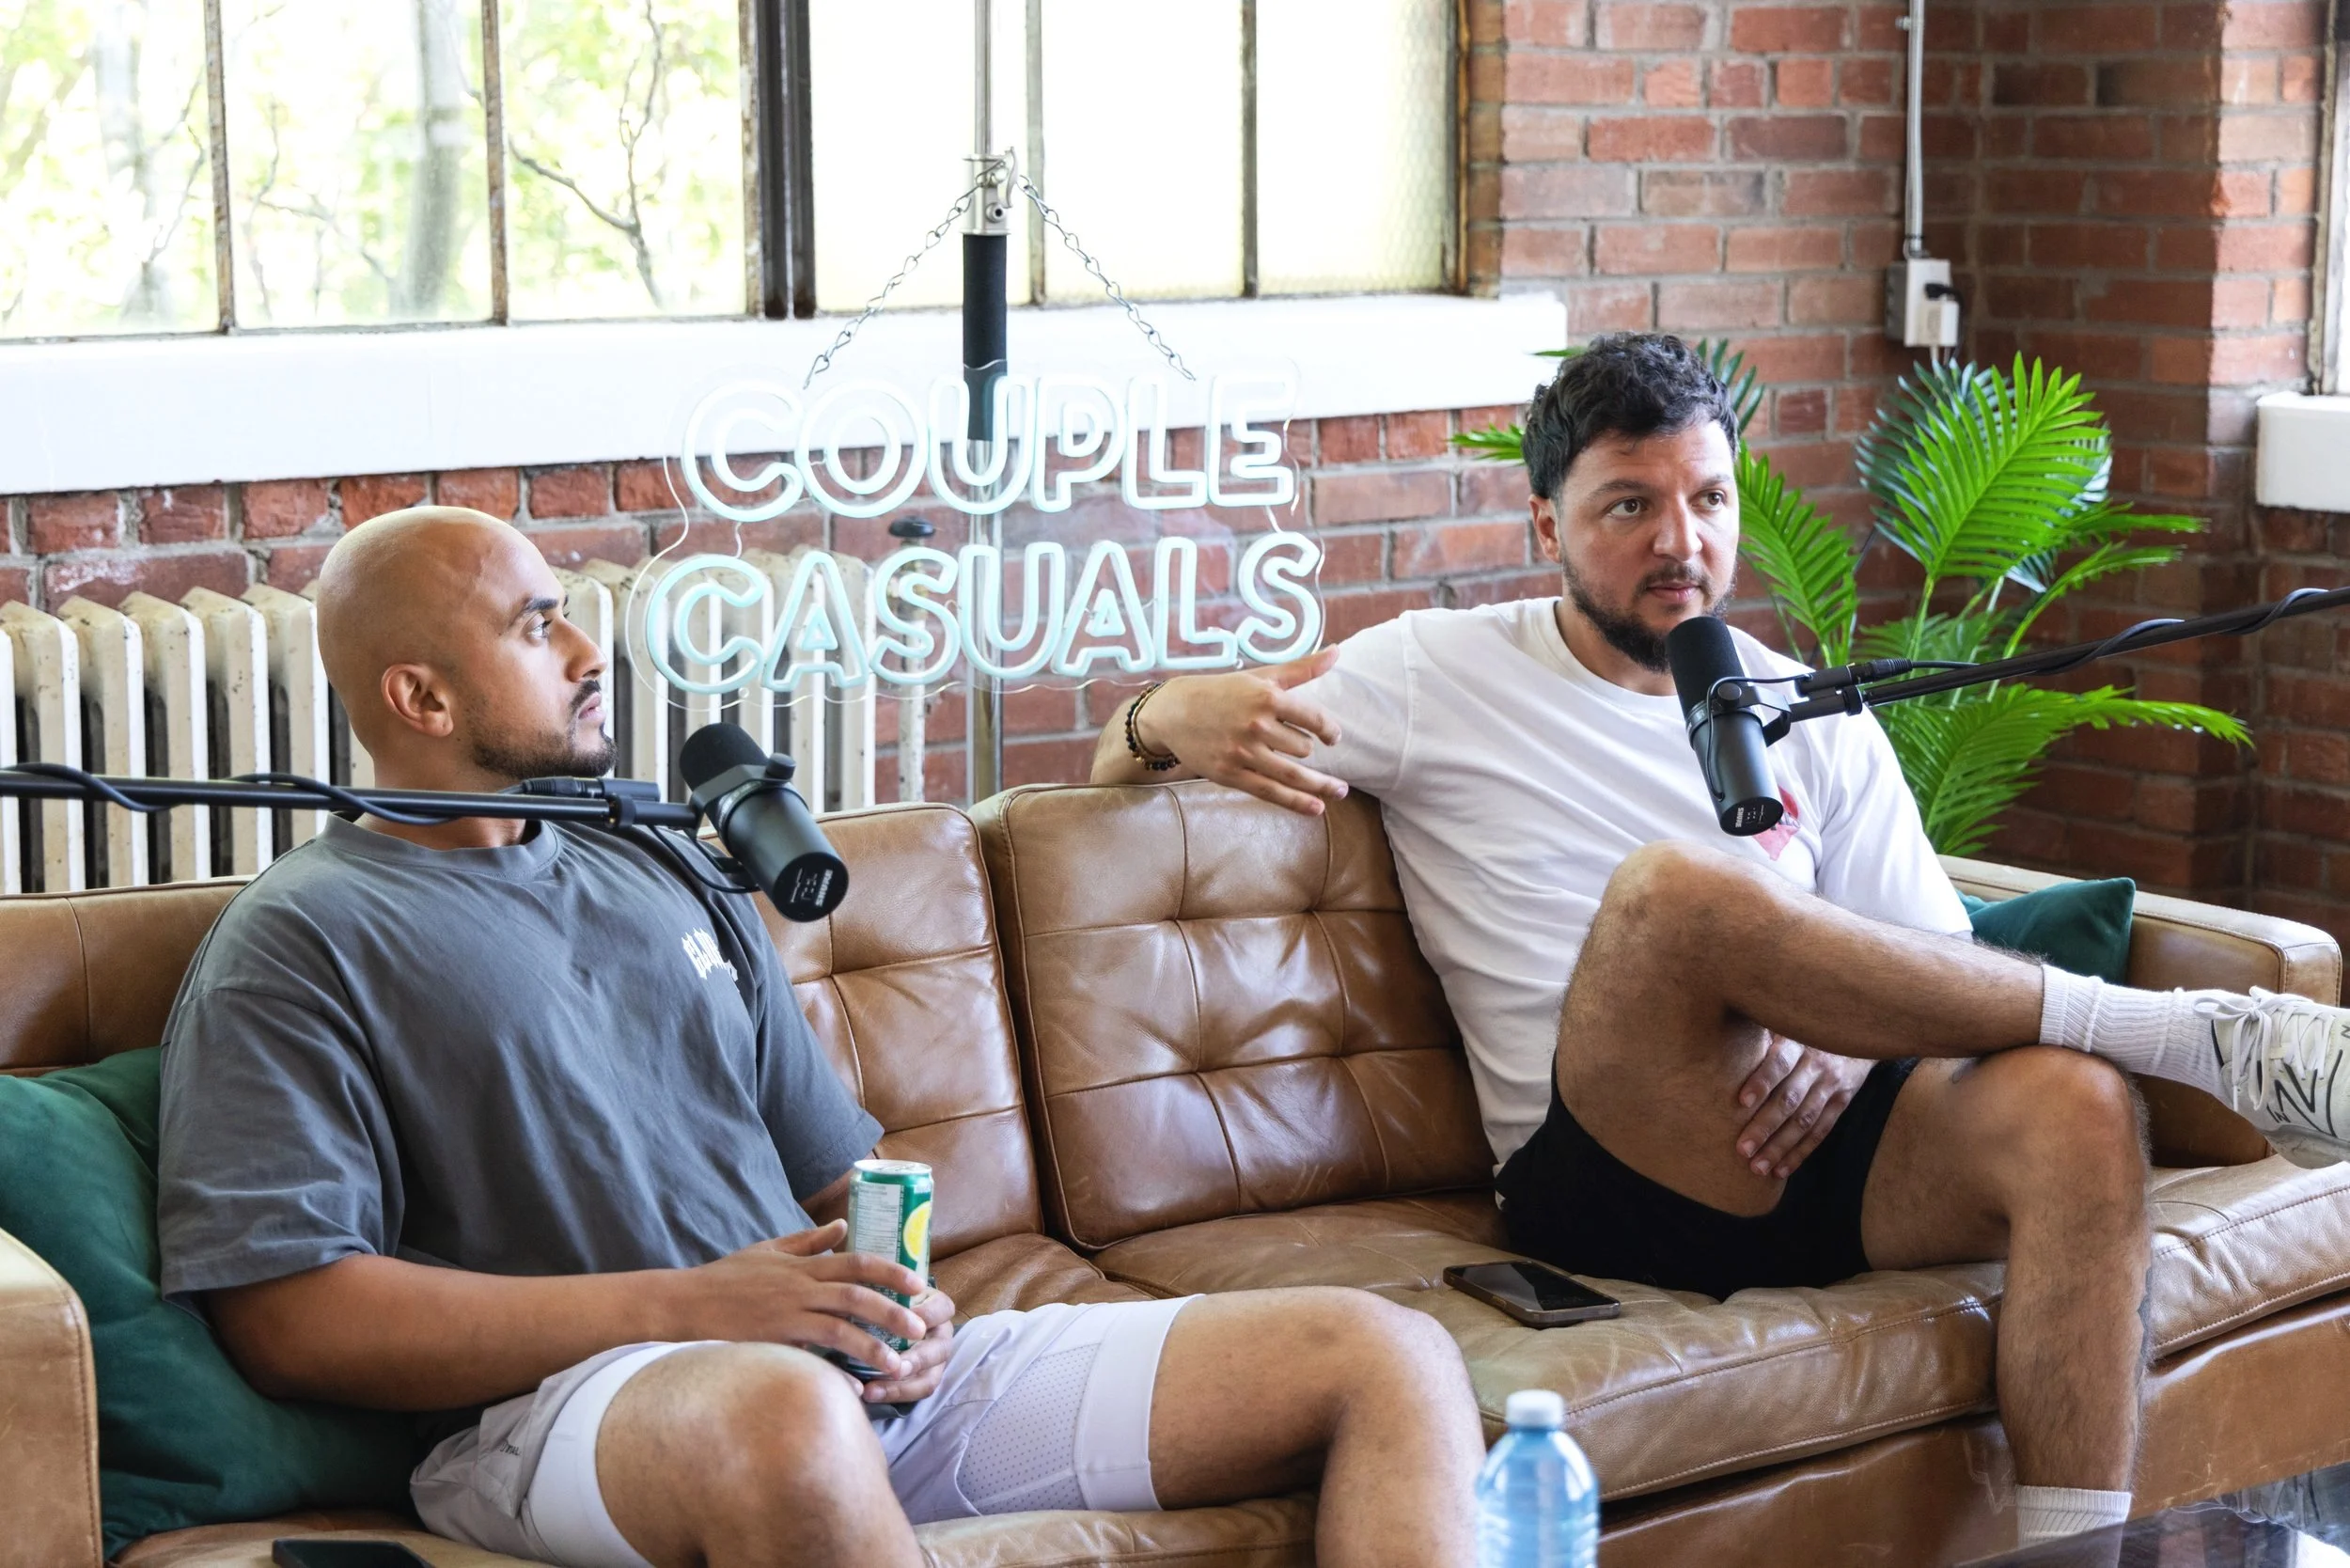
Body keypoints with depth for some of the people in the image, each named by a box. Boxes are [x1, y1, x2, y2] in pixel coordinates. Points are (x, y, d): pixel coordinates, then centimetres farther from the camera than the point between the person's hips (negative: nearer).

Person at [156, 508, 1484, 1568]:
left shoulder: (669, 883, 25)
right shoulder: (301, 944, 4)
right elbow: (284, 1314, -9)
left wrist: (901, 1293, 0)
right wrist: (689, 1305, -15)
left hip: (866, 1375, 7)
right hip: (558, 1407, -6)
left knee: (1388, 1359, -7)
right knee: (782, 1410, -45)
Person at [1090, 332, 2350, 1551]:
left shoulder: (1819, 724, 18)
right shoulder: (1437, 677, 10)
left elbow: (1937, 969, 13)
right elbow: (1125, 754, 12)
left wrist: (1841, 1044, -11)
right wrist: (1176, 719, -15)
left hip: (1814, 1139, 3)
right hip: (1614, 1173, -3)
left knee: (2072, 1105, -29)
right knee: (1669, 886, -33)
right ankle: (2187, 1033, -23)